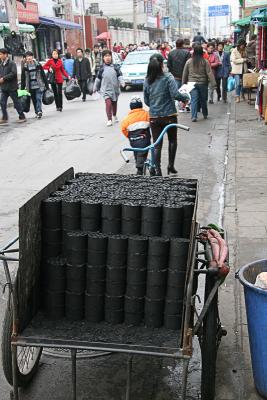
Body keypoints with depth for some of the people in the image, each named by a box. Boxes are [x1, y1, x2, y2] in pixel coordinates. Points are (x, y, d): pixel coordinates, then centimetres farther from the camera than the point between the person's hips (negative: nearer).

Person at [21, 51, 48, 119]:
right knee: (34, 100, 7)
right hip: (30, 87, 2)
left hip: (39, 85, -2)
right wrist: (22, 89, 2)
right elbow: (23, 79, 6)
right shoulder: (25, 67, 5)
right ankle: (37, 112, 16)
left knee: (38, 99, -15)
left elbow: (43, 75, 4)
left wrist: (46, 85, 1)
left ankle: (39, 111, -21)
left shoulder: (38, 65, 2)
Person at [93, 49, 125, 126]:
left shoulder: (115, 67, 1)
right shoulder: (102, 68, 1)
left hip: (115, 89, 2)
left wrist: (122, 82, -19)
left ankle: (114, 116, 42)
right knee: (108, 103, -18)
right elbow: (98, 78, 8)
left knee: (114, 103, 16)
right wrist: (95, 88, 12)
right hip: (106, 89, -2)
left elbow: (119, 76, -1)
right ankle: (109, 120, -13)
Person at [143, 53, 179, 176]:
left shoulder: (147, 80, 0)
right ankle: (171, 165, 19)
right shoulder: (168, 77, -12)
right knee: (172, 140, 20)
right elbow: (175, 95, -21)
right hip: (169, 115, -2)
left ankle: (157, 170, 1)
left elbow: (146, 100, 7)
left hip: (154, 116, 3)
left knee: (156, 144, 7)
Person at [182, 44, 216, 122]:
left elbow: (185, 74, 7)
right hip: (203, 84, 0)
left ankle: (194, 116, -12)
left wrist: (184, 84, 17)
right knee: (203, 100, 14)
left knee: (194, 100, -1)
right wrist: (213, 83, -5)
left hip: (192, 84, 0)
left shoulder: (189, 62, 0)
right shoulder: (205, 62, -5)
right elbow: (209, 73, -7)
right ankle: (205, 115, 29)